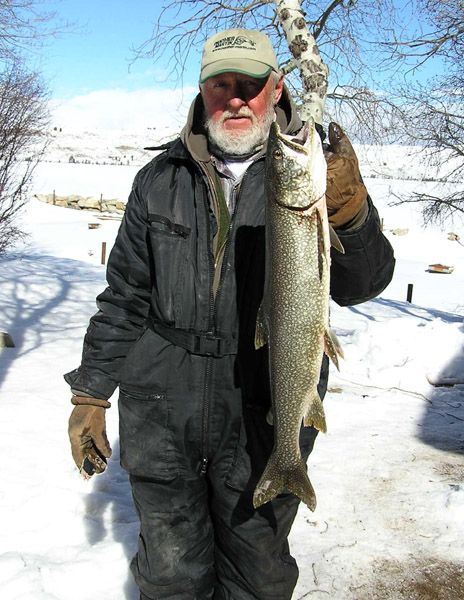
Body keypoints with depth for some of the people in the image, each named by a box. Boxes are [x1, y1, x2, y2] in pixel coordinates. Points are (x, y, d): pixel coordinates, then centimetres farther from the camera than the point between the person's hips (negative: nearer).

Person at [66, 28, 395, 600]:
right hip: (162, 408, 2)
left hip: (267, 411, -1)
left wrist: (349, 210, -30)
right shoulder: (162, 177, 5)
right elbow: (125, 295, 10)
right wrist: (90, 394, 9)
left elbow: (359, 285, -11)